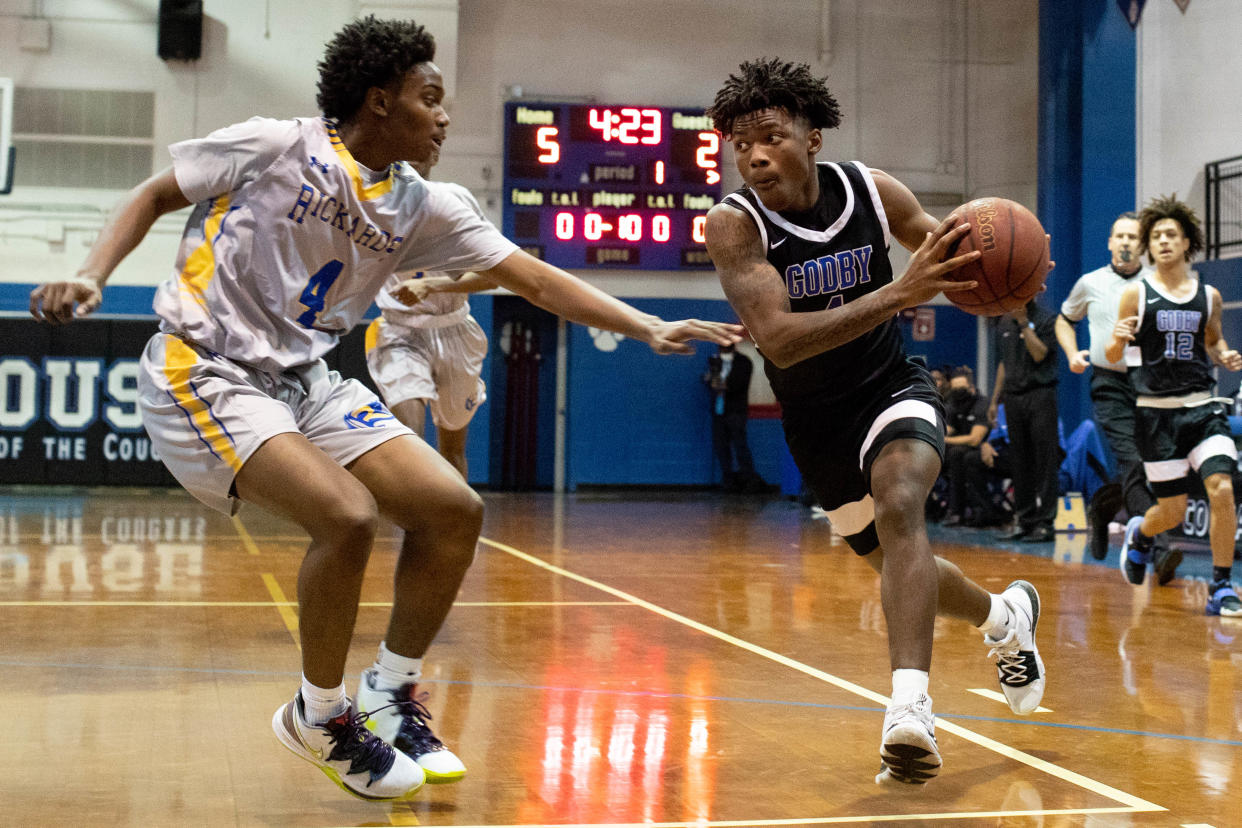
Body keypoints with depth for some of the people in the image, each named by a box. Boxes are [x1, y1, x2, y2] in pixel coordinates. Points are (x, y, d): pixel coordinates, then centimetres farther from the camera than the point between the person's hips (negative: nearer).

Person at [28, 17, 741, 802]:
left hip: (306, 380, 7)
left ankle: (391, 691, 13)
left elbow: (536, 278, 4)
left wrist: (650, 328, -2)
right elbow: (154, 195, 1)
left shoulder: (421, 208, 6)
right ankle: (320, 715, -4)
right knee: (348, 514, -27)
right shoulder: (277, 146, -9)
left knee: (455, 509, -6)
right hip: (204, 373, -7)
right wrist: (91, 277, -15)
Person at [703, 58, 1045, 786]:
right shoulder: (734, 225, -22)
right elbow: (778, 339, -36)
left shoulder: (872, 191, -13)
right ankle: (1005, 618, 48)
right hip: (818, 424, 1)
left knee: (898, 505, -31)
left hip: (894, 389, -1)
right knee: (898, 564, 16)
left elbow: (947, 248, 4)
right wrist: (899, 293, -45)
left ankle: (910, 711, -39)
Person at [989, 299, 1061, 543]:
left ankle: (1045, 522, -7)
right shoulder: (1004, 324, 16)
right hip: (1013, 396, 6)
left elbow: (1039, 354, -15)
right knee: (1020, 462, 7)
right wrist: (995, 399, 20)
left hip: (1040, 395, -6)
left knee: (1045, 461, -7)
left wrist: (1024, 322, -14)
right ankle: (1023, 520, 12)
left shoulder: (1046, 319, -4)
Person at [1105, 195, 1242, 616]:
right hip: (1156, 410, -2)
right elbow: (1113, 356, 2)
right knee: (1172, 511, 1)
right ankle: (1139, 533, 38)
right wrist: (1117, 340, -21)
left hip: (1203, 406, 2)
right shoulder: (1136, 294, -1)